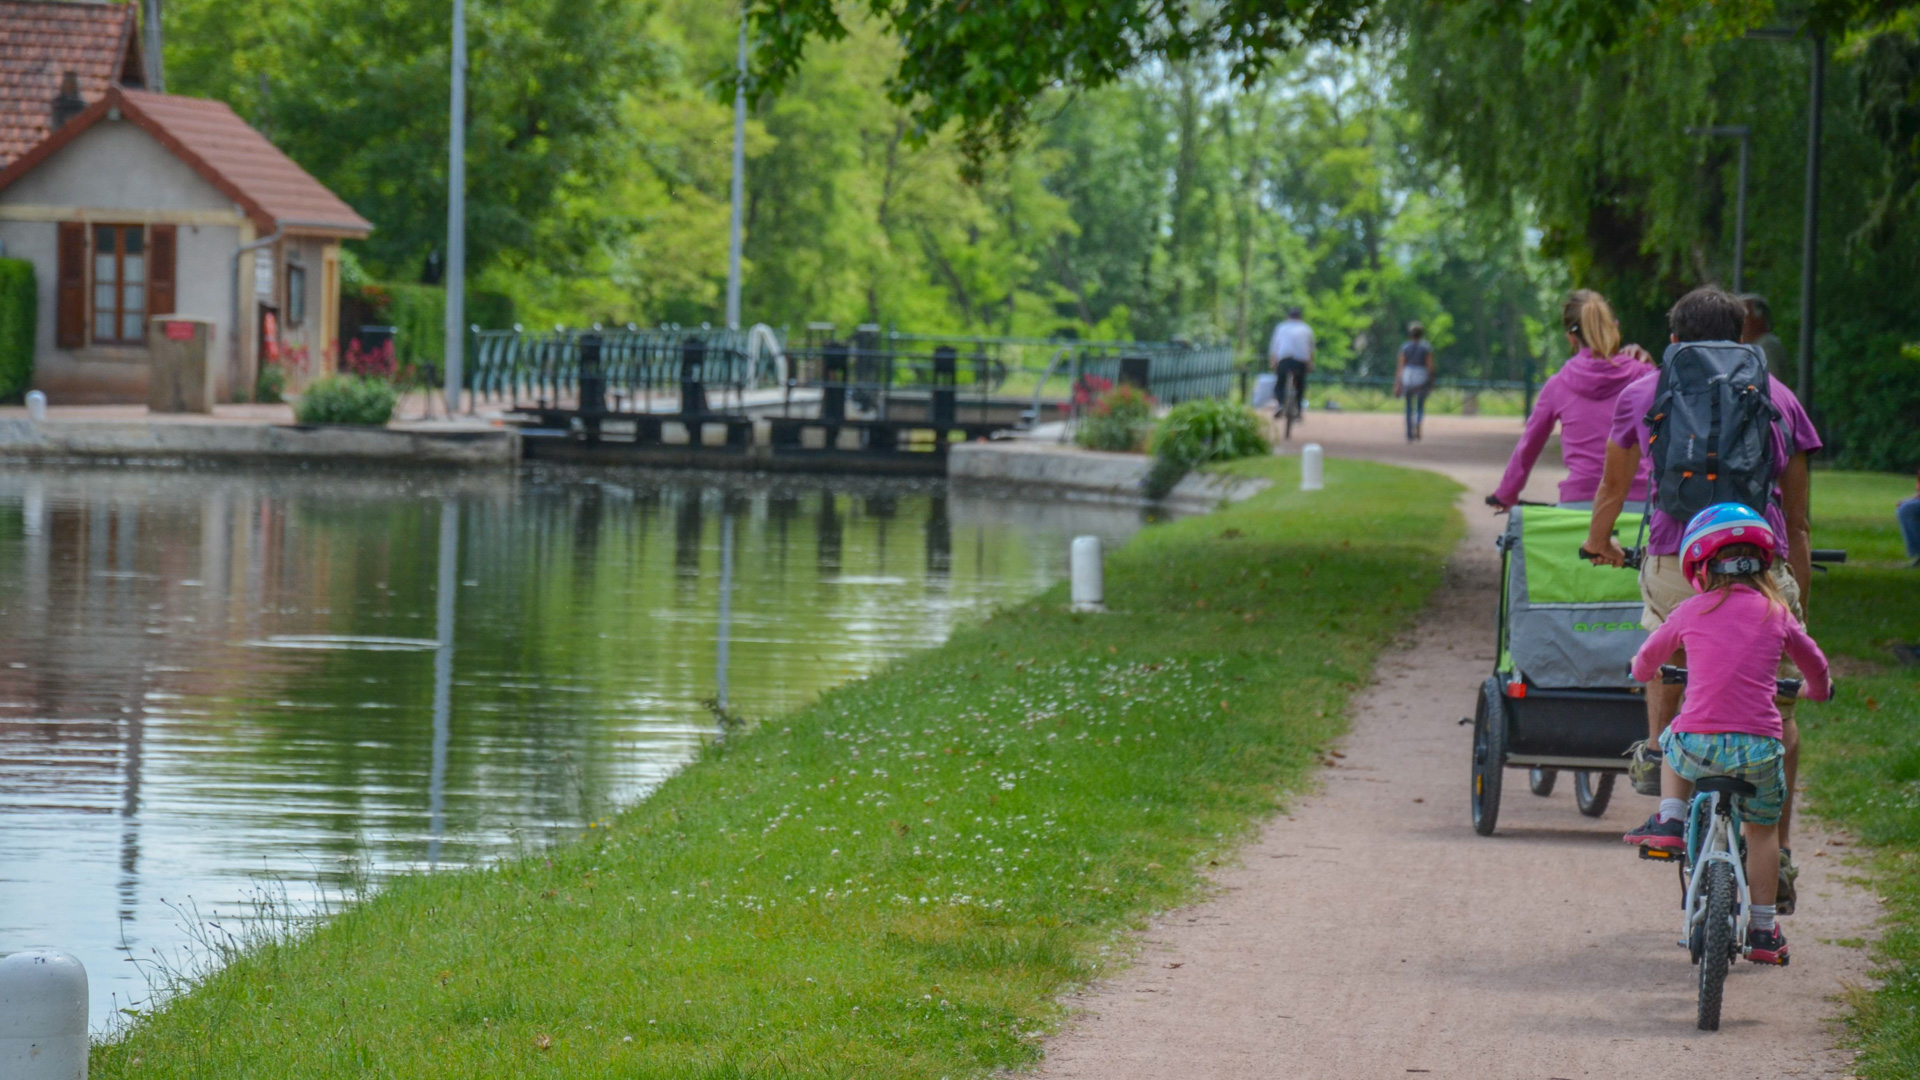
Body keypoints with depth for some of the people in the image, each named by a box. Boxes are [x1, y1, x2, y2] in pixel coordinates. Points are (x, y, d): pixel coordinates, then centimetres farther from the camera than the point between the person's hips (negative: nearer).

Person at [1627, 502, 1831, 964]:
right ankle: (1764, 930, 21)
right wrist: (1817, 691, 51)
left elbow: (1647, 659, 26)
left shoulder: (1692, 611, 8)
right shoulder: (1775, 613, 10)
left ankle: (1671, 819, 21)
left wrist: (1644, 673, 51)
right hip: (1759, 747, 1)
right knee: (1762, 830, 20)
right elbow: (1814, 663, 27)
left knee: (1672, 744, 35)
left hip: (1699, 743, -1)